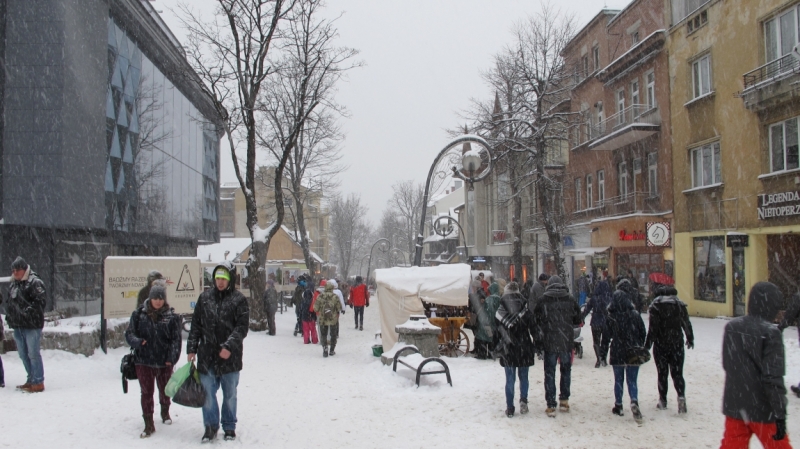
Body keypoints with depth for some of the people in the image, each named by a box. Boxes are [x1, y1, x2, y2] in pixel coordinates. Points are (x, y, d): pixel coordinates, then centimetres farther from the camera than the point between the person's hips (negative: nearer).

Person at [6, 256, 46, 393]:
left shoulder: (35, 282, -9)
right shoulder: (14, 284, 17)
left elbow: (41, 300, -18)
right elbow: (10, 302, 27)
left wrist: (28, 310, -22)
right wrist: (9, 315, 14)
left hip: (32, 325, -9)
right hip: (18, 325, 9)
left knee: (33, 354, -7)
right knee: (23, 355, 14)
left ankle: (38, 383, -2)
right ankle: (31, 380, 24)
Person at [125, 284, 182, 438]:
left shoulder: (172, 316, -4)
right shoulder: (139, 314, -3)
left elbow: (176, 339, -4)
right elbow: (129, 333, 0)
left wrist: (172, 358, -14)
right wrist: (137, 342, -22)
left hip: (164, 362, 1)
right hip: (143, 361, 0)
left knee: (164, 389, 18)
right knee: (146, 392, 2)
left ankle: (165, 412, 43)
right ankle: (148, 424, 11)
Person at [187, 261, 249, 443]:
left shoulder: (239, 299, -4)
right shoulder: (205, 297, 6)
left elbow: (242, 327, -10)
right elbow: (196, 325, 9)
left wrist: (229, 346, -20)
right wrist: (191, 348, 5)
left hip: (230, 356, -2)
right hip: (207, 355, 2)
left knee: (230, 393, 10)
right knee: (207, 391, 5)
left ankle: (229, 426, 25)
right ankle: (211, 426, 20)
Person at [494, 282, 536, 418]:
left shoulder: (500, 311, -3)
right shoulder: (526, 310, -3)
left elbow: (496, 331, 0)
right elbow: (533, 329, -1)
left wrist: (497, 349, 7)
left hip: (507, 350, 0)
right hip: (524, 349, 0)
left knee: (510, 379, 5)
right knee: (523, 377, 15)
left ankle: (510, 409, 6)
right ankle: (523, 400, 0)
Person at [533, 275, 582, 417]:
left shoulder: (544, 299, -7)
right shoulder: (569, 299, -3)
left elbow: (536, 319, 0)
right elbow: (577, 319, 5)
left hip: (549, 341, -2)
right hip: (567, 341, 2)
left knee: (550, 373, 5)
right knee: (566, 370, 19)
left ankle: (551, 406, 4)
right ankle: (564, 401, 25)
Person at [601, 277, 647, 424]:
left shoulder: (610, 317, -8)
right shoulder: (635, 315, -7)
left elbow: (606, 336, -3)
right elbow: (643, 334, 0)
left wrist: (603, 352, 7)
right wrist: (640, 349, 14)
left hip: (617, 353, 0)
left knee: (618, 380, 14)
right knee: (632, 380, 5)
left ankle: (618, 406, 19)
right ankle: (634, 402, -18)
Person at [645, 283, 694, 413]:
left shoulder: (656, 304, -11)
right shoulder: (679, 303, 2)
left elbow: (653, 326, -15)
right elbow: (686, 323, 7)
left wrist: (648, 343, -9)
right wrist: (690, 338, 21)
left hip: (661, 344, -3)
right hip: (677, 343, 3)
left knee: (662, 373, 8)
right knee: (677, 372, 6)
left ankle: (663, 400, 13)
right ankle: (681, 396, -14)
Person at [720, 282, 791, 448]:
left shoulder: (731, 327, 2)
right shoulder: (770, 333, -17)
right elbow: (773, 377, -19)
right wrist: (780, 415, -16)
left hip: (734, 405, 5)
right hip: (761, 409, -5)